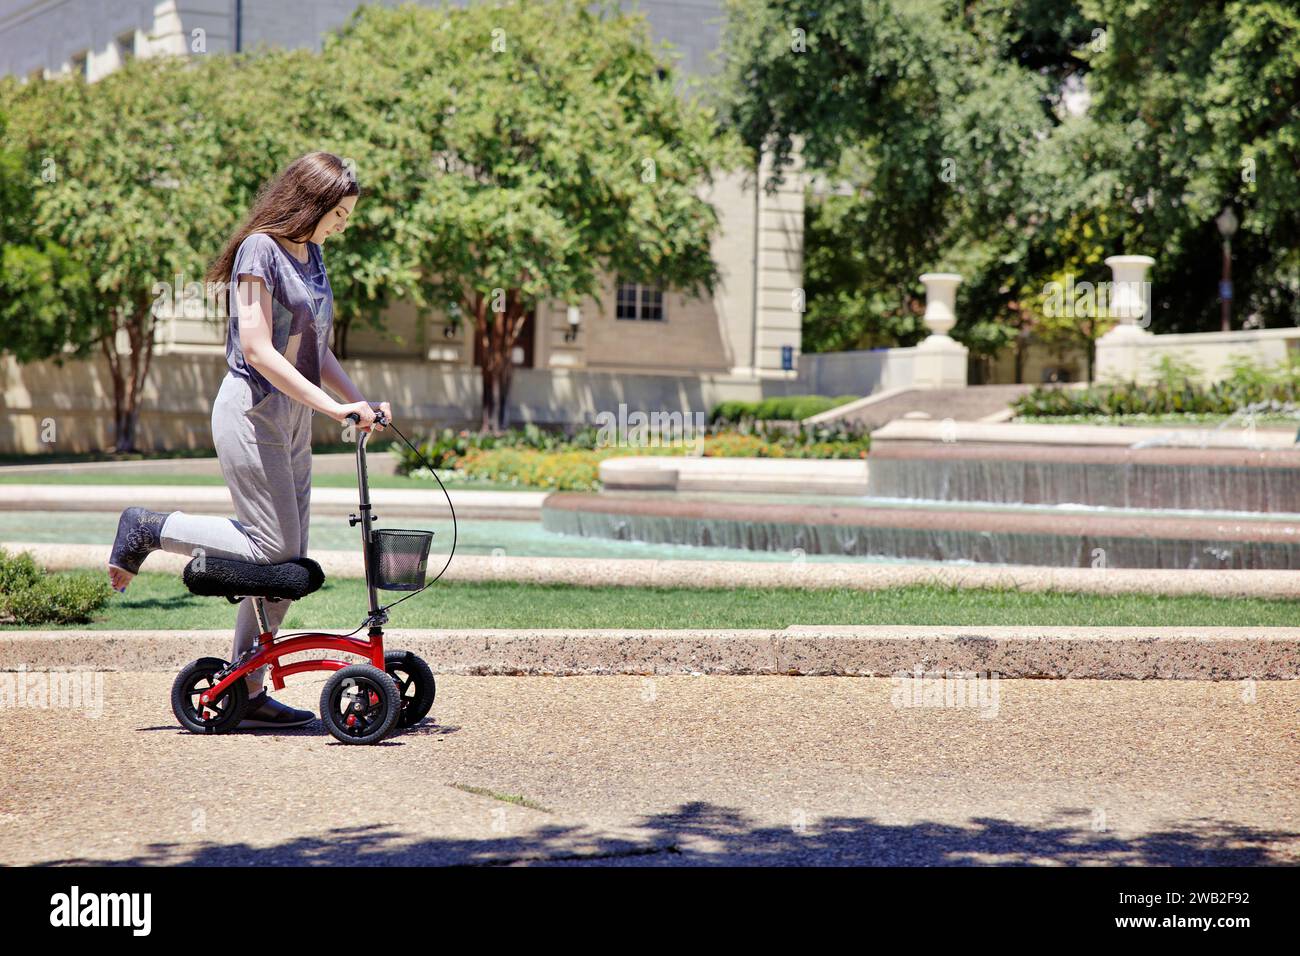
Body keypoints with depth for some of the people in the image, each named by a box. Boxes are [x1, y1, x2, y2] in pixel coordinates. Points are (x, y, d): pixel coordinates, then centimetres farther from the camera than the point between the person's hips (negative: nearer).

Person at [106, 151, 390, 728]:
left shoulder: (311, 254, 14)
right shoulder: (260, 249, -13)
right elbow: (258, 350, -19)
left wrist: (359, 401, 3)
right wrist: (331, 406, -22)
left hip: (292, 420, 9)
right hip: (252, 411, -9)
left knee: (288, 562, 6)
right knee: (274, 549, -8)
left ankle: (247, 692, 12)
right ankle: (146, 529, 6)